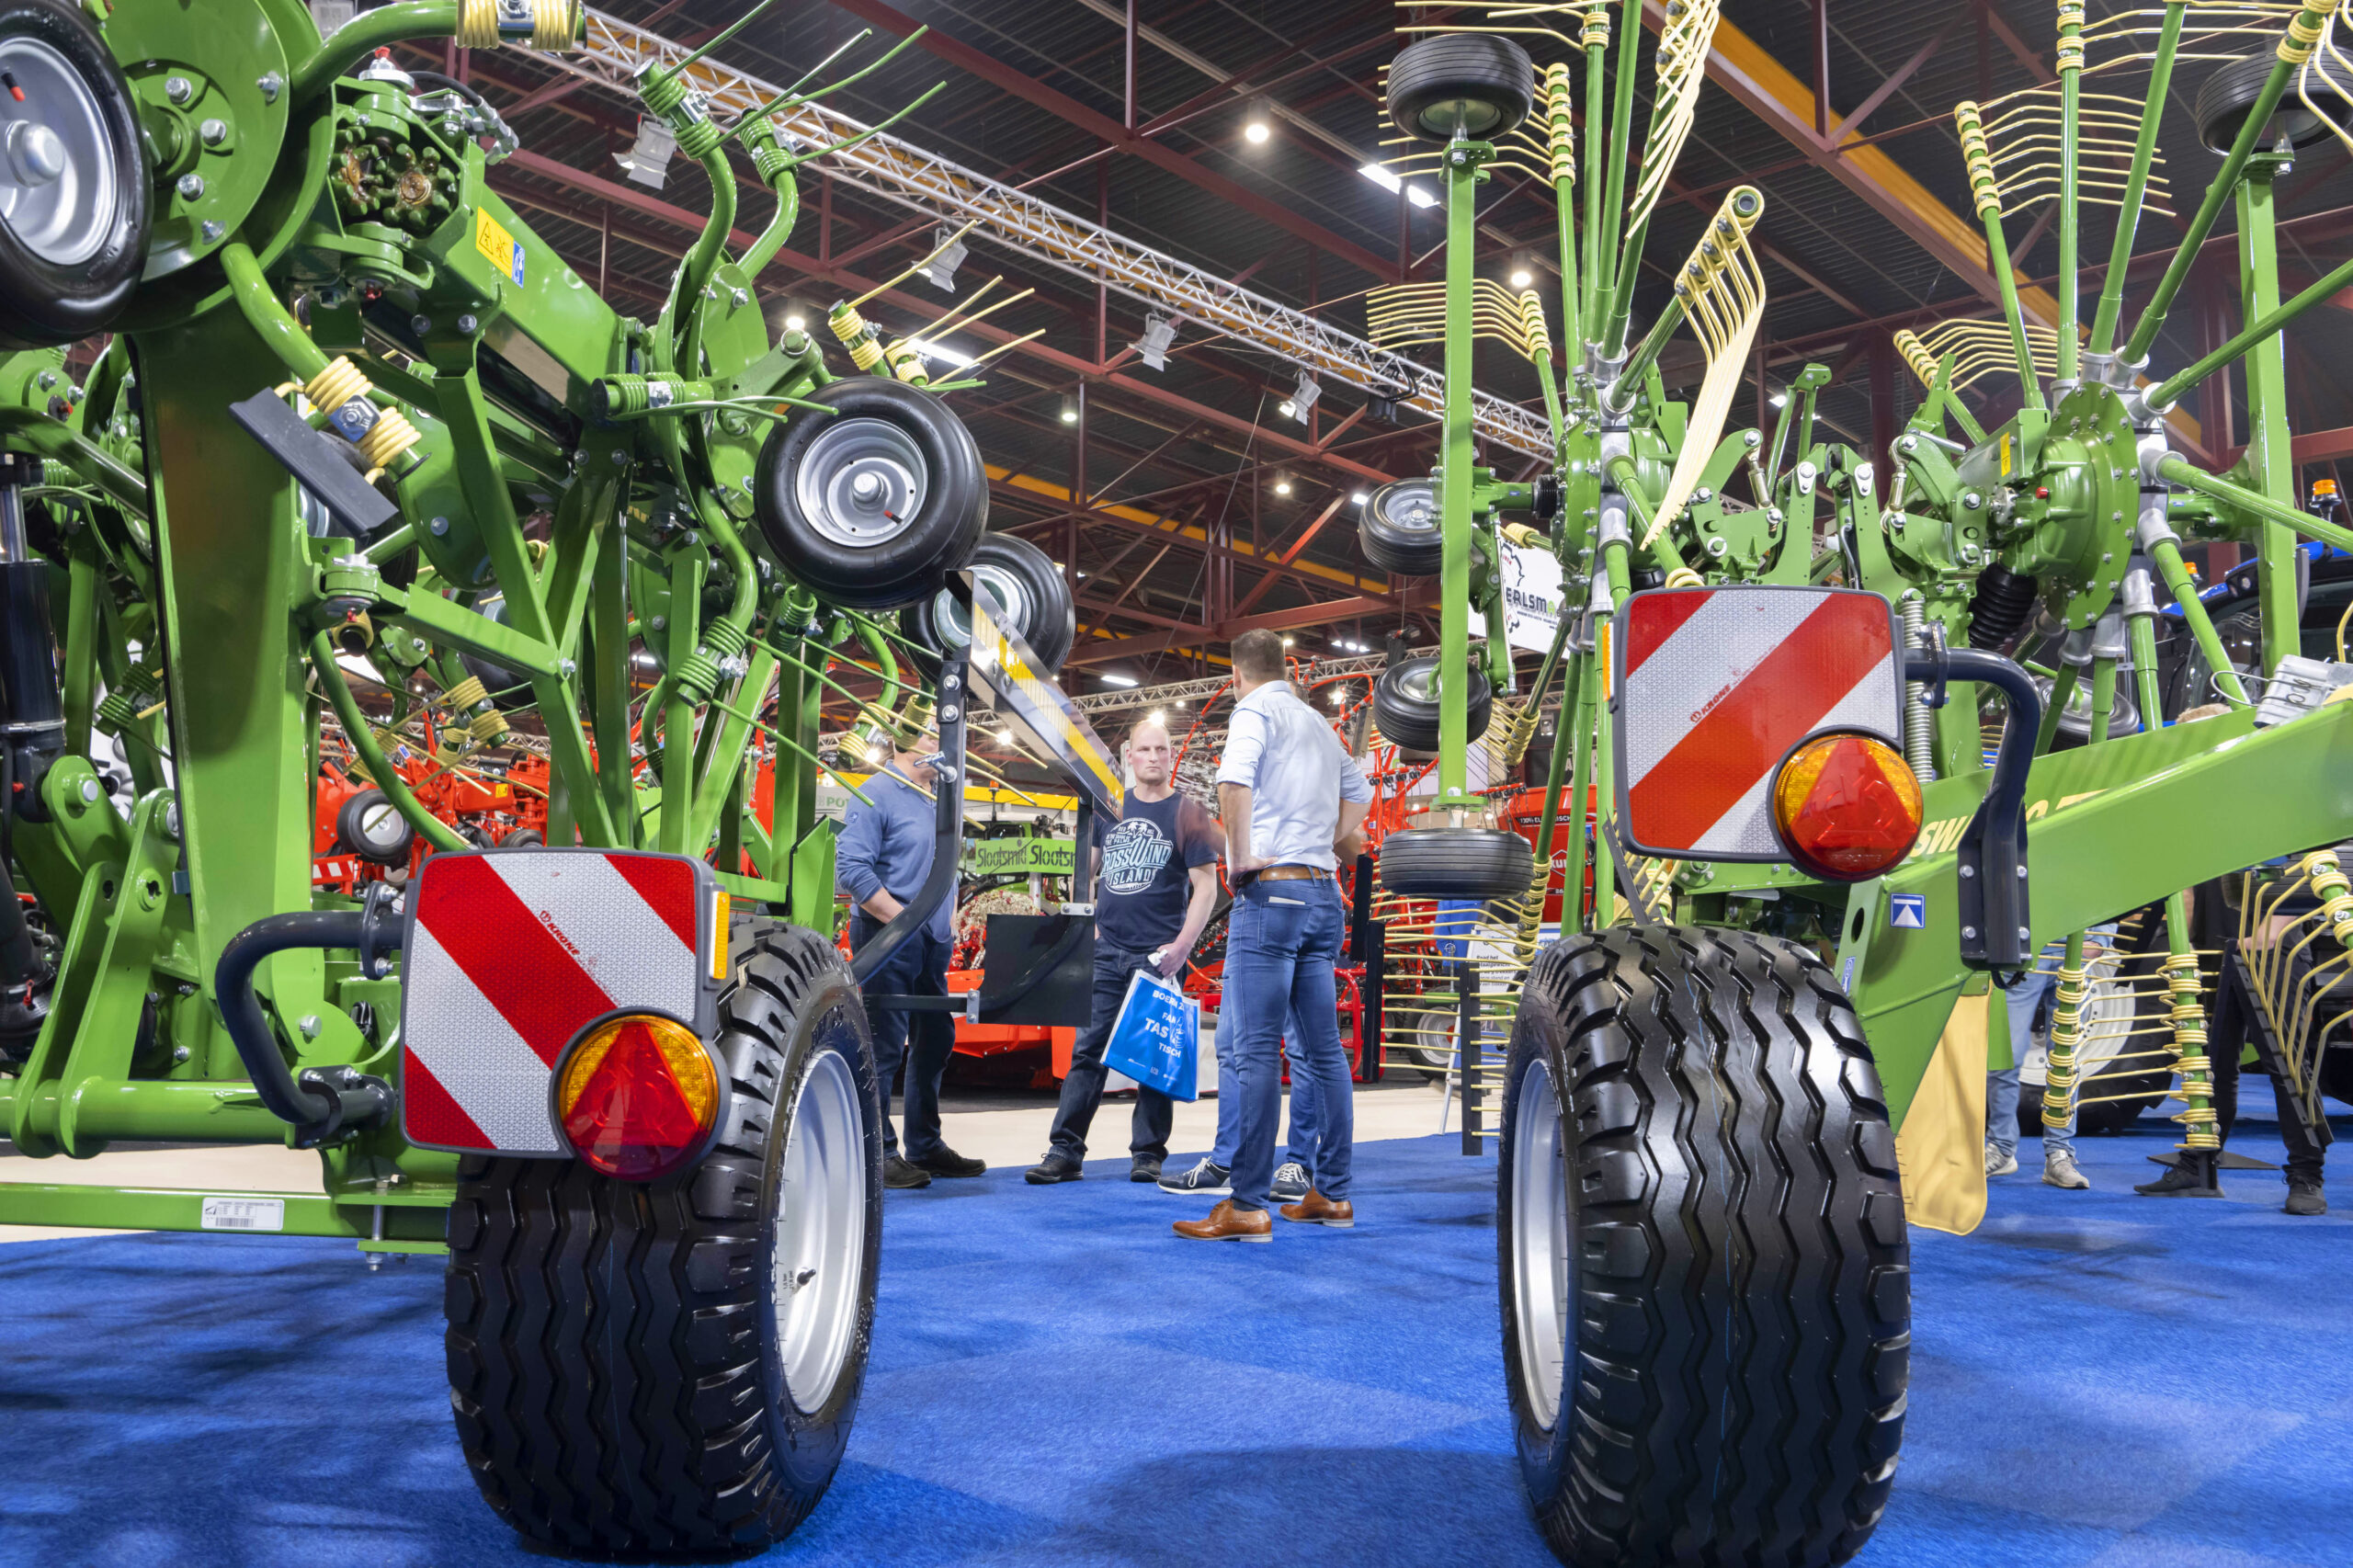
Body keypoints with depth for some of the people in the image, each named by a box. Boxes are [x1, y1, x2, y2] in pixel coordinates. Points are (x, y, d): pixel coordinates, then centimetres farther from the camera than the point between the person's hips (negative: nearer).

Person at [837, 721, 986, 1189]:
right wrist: (903, 920, -18)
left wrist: (948, 922, 12)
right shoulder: (878, 794, -10)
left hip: (932, 943, 9)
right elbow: (851, 868, -18)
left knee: (935, 1039, 14)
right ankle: (878, 1154, 2)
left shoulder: (936, 798, 16)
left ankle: (925, 1145, 25)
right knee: (884, 1046, -6)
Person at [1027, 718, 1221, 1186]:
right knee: (1087, 1050, 2)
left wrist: (1182, 946, -13)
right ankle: (1065, 1151, 4)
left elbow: (1206, 887, -5)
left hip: (1158, 955, -3)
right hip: (1106, 952, 4)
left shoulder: (1187, 815, -2)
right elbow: (1087, 870, 19)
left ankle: (1148, 1154, 11)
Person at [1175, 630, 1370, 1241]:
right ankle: (1332, 1194, 15)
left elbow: (1234, 779, -24)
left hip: (1271, 891, -8)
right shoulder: (1320, 724, 20)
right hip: (1324, 893, 8)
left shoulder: (1255, 712, -4)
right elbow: (1358, 792, 35)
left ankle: (1247, 1207, -8)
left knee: (1256, 1052, -8)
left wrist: (1240, 858, -15)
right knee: (1324, 1049, 10)